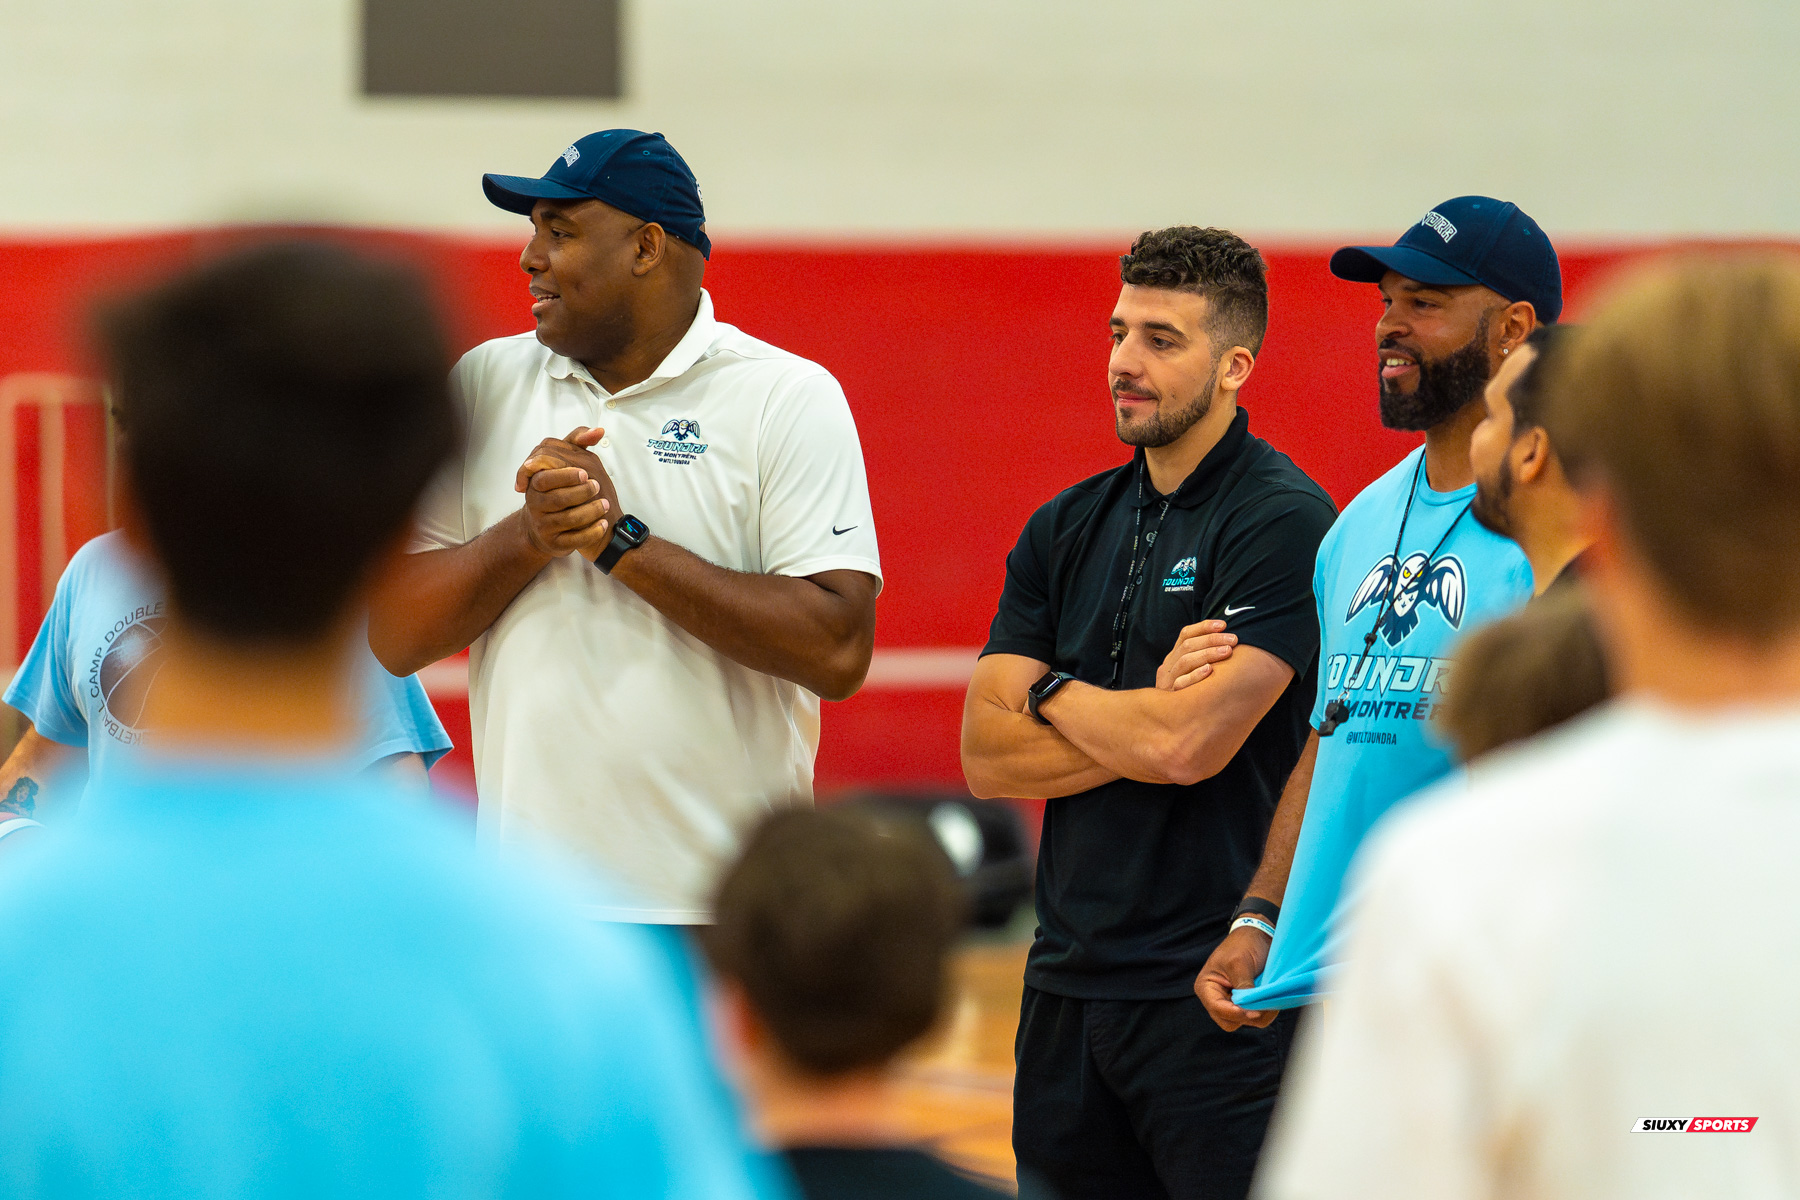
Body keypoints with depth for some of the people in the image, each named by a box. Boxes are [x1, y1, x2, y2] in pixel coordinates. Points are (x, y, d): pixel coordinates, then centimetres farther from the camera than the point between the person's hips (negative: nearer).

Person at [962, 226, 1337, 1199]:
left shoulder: (1284, 523, -9)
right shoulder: (1069, 528, 12)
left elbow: (1188, 745, -19)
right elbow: (986, 756, 5)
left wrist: (1049, 693, -1)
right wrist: (1149, 712, -10)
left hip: (1219, 998, -7)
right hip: (1068, 982, 7)